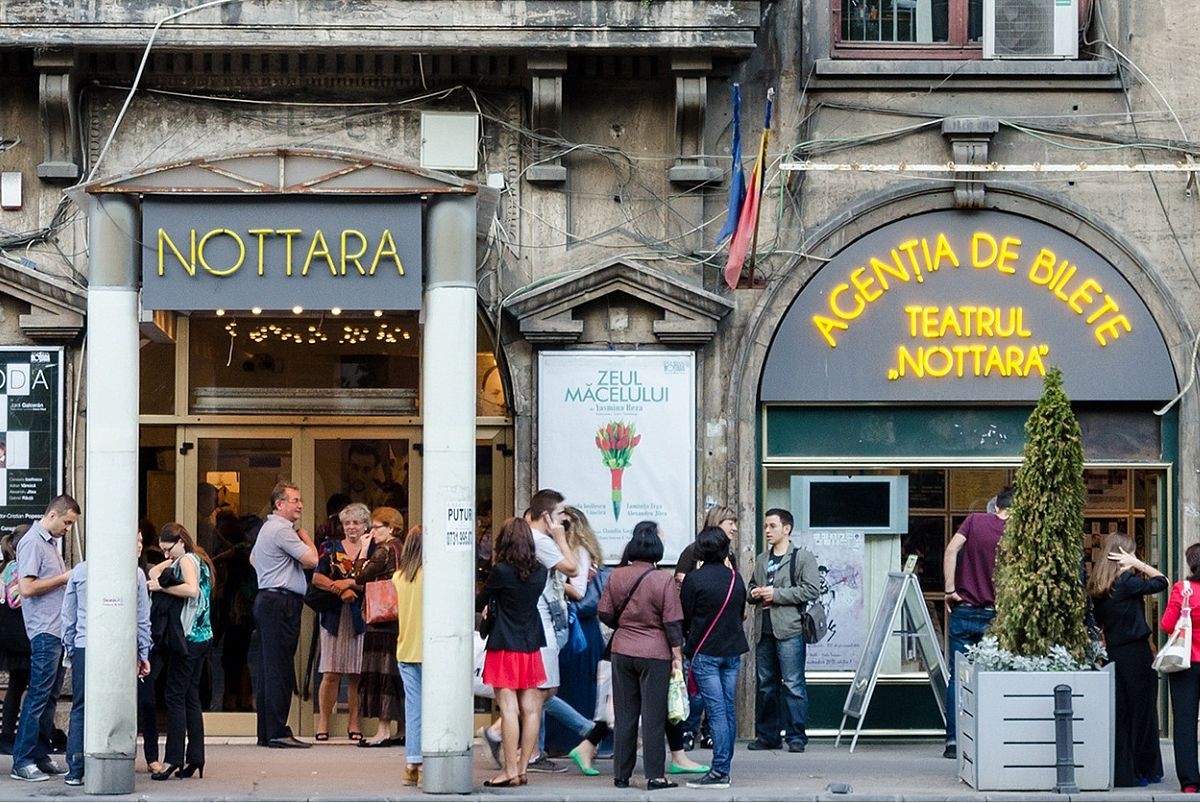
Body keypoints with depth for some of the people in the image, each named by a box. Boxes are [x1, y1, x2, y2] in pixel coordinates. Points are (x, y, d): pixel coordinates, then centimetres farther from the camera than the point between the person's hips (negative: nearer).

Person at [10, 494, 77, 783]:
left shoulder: (51, 542, 19)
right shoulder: (32, 543, -11)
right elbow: (27, 588, -19)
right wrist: (63, 578, -13)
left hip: (58, 630, 10)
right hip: (44, 631, -10)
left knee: (50, 695, 11)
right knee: (38, 695, -8)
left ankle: (40, 756, 16)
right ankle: (22, 761, -5)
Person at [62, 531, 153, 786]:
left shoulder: (79, 571, 8)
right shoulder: (135, 574, 2)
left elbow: (68, 616, 11)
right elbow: (142, 619, 6)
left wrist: (70, 650, 18)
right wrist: (143, 654, 13)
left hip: (84, 649, 2)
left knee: (80, 709, 6)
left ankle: (75, 771, 2)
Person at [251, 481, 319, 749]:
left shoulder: (268, 527, 20)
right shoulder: (282, 530, -13)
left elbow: (253, 558, 35)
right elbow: (312, 560, -16)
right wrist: (305, 537, 1)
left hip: (267, 599, 11)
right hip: (281, 602, -11)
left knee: (268, 668, 10)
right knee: (279, 669, -11)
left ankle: (266, 732, 12)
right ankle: (277, 732, -12)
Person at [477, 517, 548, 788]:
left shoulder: (501, 571, -13)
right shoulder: (540, 572, 2)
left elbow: (480, 604, -1)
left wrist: (488, 606, 22)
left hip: (504, 647, -6)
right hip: (531, 646, 6)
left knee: (508, 709, -6)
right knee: (530, 709, 6)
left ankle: (510, 772, -7)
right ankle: (522, 769, 10)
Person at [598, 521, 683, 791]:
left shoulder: (616, 576, -1)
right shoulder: (663, 580, -12)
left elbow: (605, 614, 5)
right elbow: (672, 622, -10)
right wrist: (677, 655, -2)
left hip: (622, 650, 4)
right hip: (655, 654, -4)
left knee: (624, 715, 10)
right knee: (653, 716, 1)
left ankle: (621, 775, 14)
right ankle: (655, 776, 1)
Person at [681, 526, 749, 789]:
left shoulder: (694, 579, -11)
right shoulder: (736, 578, 5)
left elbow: (684, 618, -5)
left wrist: (688, 641, 13)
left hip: (705, 653, -5)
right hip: (733, 651, 5)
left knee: (716, 711, -8)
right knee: (729, 709, 9)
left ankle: (719, 772, -9)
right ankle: (725, 767, 14)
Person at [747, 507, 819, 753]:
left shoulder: (802, 557, -1)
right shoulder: (762, 560, 20)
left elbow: (812, 590, -10)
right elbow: (752, 587, 31)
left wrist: (776, 594, -12)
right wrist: (754, 593, 6)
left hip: (789, 631, -7)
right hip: (764, 630, 7)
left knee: (793, 685, -7)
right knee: (764, 685, 9)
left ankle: (796, 736, -3)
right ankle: (767, 735, 16)